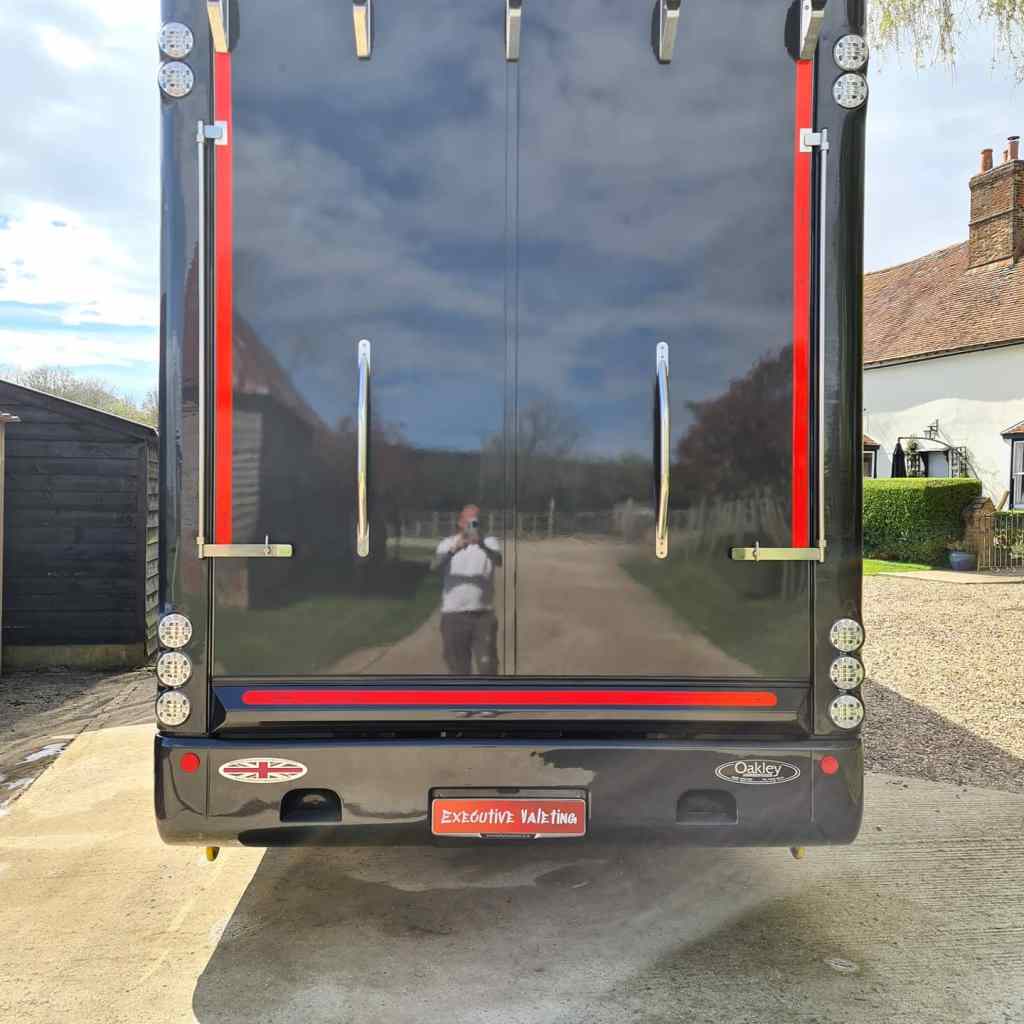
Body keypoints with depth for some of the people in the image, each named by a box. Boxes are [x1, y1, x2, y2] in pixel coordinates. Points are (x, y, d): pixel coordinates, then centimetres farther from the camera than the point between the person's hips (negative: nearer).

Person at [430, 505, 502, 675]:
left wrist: (483, 546, -40)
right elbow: (434, 565, -16)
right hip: (454, 616, 0)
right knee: (459, 669, 7)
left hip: (484, 615, 0)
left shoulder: (490, 542, 3)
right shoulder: (448, 544, 4)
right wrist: (453, 550, -35)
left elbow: (498, 561, -20)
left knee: (488, 666, -6)